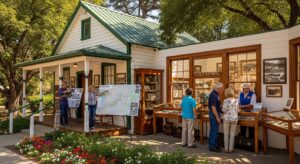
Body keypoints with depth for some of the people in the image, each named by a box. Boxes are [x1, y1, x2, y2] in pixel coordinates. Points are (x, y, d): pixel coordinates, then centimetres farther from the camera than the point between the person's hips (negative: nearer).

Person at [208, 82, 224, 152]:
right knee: (214, 130, -4)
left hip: (215, 113, 10)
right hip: (214, 114, -10)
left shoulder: (216, 94, 12)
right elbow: (213, 107, -24)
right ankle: (212, 146, 3)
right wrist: (217, 117, -22)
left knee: (213, 130, 16)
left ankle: (214, 145, 25)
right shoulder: (213, 95, -20)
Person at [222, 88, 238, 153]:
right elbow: (237, 110, 7)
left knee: (226, 134, 8)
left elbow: (224, 110, -11)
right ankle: (231, 149, 13)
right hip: (234, 118, 3)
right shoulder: (236, 100, 0)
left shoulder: (225, 100, -12)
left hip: (226, 118, -3)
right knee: (232, 135, 10)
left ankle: (226, 148, 13)